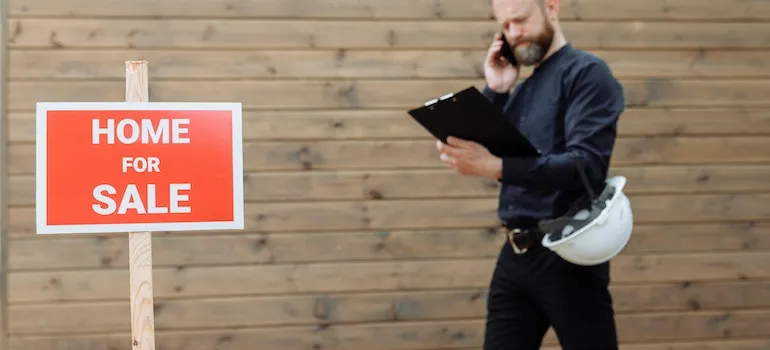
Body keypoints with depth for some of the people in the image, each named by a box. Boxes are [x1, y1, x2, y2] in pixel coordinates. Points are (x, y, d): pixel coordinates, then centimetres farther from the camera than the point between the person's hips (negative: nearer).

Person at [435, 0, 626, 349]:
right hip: (515, 255, 7)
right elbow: (481, 152, 11)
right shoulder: (521, 89, 16)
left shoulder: (586, 73, -8)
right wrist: (495, 91, 2)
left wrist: (497, 166, -30)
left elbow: (587, 165, -21)